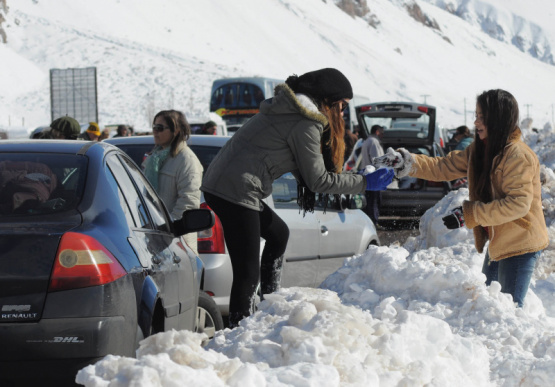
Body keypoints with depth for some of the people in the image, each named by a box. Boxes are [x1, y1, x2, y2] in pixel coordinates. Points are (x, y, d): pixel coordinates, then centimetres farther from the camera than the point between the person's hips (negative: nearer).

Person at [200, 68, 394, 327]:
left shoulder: (291, 110, 19)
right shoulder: (305, 124, -11)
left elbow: (302, 168, 26)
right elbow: (318, 179, -8)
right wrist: (365, 183, -1)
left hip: (219, 183, 10)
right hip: (236, 192, -10)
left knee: (278, 234, 28)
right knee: (248, 273, -10)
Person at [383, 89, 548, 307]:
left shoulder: (518, 156, -20)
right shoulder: (479, 151, 9)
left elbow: (518, 204, -27)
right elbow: (444, 167, 6)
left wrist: (470, 215, -27)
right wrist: (409, 164, -11)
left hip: (520, 244, -9)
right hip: (498, 244, 9)